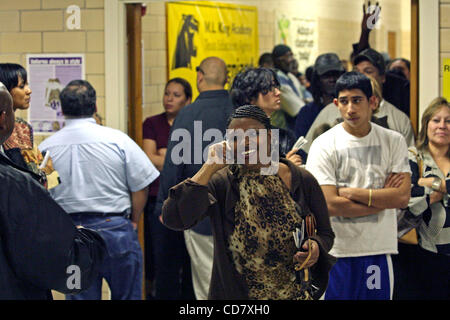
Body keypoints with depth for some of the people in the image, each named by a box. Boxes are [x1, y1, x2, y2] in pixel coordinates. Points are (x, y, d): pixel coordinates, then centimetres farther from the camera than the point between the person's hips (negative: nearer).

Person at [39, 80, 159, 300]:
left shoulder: (46, 148, -1)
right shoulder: (117, 139, -7)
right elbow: (141, 187, -3)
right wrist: (132, 221, 10)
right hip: (115, 228, -1)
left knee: (79, 296, 8)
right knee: (127, 296, 10)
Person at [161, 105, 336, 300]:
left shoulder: (303, 181, -3)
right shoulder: (219, 183, -9)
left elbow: (326, 234, 6)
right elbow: (173, 219, -23)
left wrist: (316, 247, -18)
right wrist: (210, 167, -20)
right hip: (233, 293, -1)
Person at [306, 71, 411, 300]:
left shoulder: (394, 141, 5)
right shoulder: (324, 145, -3)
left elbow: (402, 197, -5)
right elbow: (329, 205, -12)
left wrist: (352, 192, -10)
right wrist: (382, 198, -7)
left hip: (379, 249, 2)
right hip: (336, 251, -2)